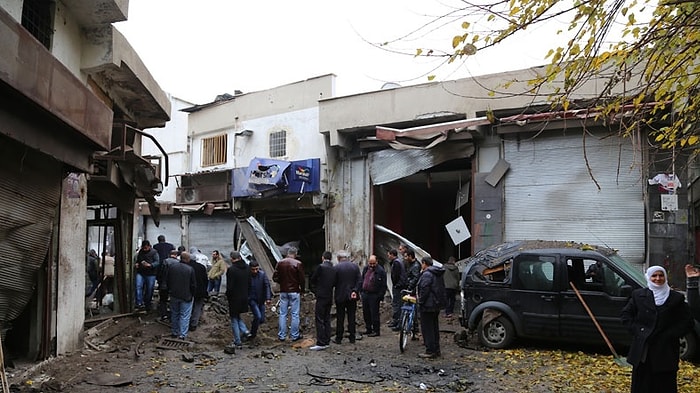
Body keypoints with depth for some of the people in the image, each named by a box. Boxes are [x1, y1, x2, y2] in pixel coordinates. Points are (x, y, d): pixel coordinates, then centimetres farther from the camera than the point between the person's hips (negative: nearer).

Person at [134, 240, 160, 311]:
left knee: (149, 290, 4)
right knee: (138, 287, -16)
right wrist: (136, 263, 3)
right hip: (140, 273, 3)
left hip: (150, 274, -3)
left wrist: (150, 265, -25)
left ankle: (147, 305, 18)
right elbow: (136, 259, 26)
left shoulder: (154, 252, -3)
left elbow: (157, 262, -9)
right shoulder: (140, 252, 10)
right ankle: (139, 303, -17)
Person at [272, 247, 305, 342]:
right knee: (295, 314, 5)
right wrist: (302, 289, 6)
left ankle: (281, 335, 13)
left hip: (283, 291, 3)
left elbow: (275, 277, 0)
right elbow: (302, 279, -9)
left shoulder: (280, 263, -1)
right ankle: (295, 335, 11)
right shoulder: (298, 264, -10)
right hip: (294, 291, -3)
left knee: (282, 314, 9)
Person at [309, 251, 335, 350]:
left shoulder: (321, 267, -12)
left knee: (319, 320, -5)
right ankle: (326, 341, 17)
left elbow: (312, 280, -3)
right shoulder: (333, 269, 7)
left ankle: (321, 343, -7)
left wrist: (315, 290, 14)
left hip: (321, 297, -7)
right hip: (330, 297, 7)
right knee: (327, 319, 13)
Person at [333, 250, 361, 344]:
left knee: (340, 318, 5)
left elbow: (333, 282, -7)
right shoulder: (355, 266, 2)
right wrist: (355, 291, -5)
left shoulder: (336, 267, -9)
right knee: (351, 317, 9)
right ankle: (352, 338, 13)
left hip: (340, 296, -3)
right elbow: (360, 281, -3)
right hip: (352, 296, 3)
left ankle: (338, 338, 10)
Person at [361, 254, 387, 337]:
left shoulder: (380, 271, -11)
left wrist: (381, 296, -14)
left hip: (374, 295, -7)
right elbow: (362, 280, 19)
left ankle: (376, 331, 6)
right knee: (366, 313, 13)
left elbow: (383, 285, -11)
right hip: (365, 294, 7)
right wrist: (361, 291, 14)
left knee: (374, 314, -3)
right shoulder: (365, 269, 9)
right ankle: (368, 329, 24)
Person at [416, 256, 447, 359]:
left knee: (427, 328, -4)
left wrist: (420, 302, -13)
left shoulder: (427, 274, -17)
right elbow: (441, 290, 19)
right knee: (435, 327, 16)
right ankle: (436, 349, 22)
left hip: (428, 306, -10)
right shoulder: (438, 274, 14)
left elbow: (424, 290, -23)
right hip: (437, 305, 10)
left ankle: (430, 351, -3)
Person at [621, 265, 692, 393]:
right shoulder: (638, 295, 4)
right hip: (642, 350, 1)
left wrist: (669, 336, -8)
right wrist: (637, 330, -4)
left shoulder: (676, 298, 2)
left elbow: (687, 322, 1)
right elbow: (626, 315, 9)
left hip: (666, 351, -1)